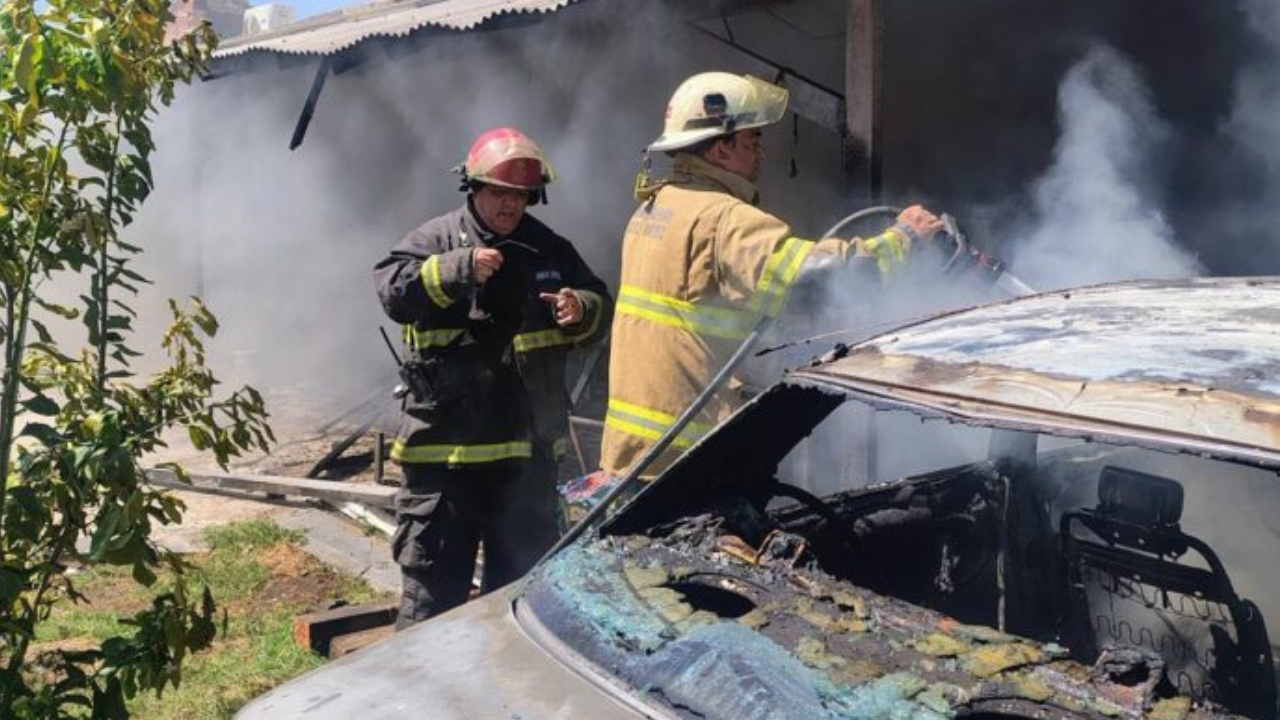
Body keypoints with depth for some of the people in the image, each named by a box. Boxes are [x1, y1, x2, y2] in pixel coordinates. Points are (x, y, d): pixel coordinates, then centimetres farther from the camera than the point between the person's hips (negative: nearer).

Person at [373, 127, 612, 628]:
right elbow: (392, 290, -16)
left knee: (523, 572, 17)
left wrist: (581, 311, -8)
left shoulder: (549, 249, 10)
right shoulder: (436, 239, -2)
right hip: (442, 442, -4)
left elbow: (601, 308, 15)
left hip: (526, 443, 4)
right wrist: (458, 269, -28)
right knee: (434, 571, 5)